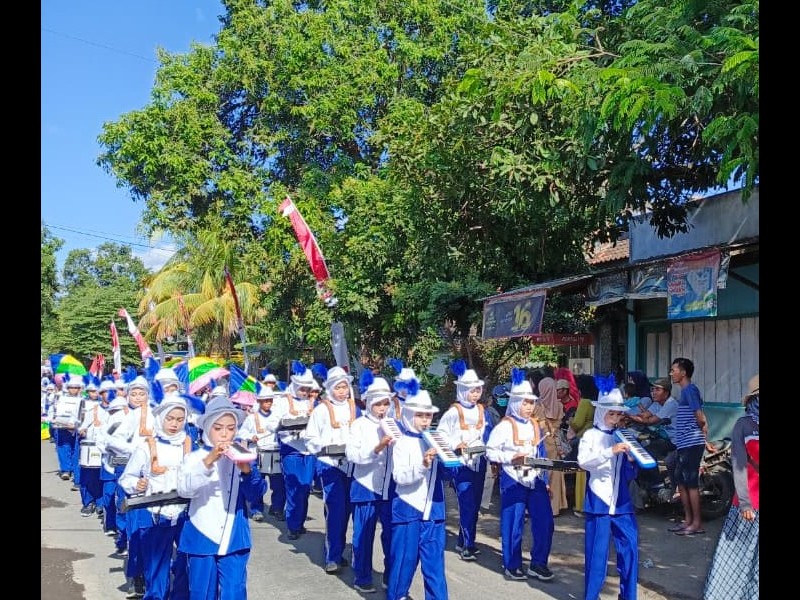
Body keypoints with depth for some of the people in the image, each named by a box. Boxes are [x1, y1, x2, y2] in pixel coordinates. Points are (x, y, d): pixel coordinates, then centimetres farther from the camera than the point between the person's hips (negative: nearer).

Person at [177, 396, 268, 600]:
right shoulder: (195, 457, -4)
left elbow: (255, 495, -7)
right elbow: (183, 489, -21)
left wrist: (247, 470, -27)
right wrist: (208, 461, -36)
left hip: (234, 540, 1)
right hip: (202, 538, -1)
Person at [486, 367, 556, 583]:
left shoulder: (536, 425, 11)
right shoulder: (505, 426, -8)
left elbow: (542, 454, 15)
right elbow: (491, 451, -10)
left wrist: (546, 480, 12)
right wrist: (512, 458, -22)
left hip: (536, 481, 5)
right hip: (513, 481, -5)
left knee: (545, 523, 3)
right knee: (513, 524, 3)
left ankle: (538, 564, 19)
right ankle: (512, 566, 18)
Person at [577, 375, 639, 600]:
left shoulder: (624, 437, 11)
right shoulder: (591, 435, -2)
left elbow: (630, 475, 14)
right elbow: (583, 461, -20)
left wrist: (632, 461, -7)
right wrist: (611, 451, -29)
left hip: (621, 501, 4)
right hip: (598, 500, -4)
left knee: (630, 545, 3)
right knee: (597, 550, 1)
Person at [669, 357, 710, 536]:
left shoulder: (690, 390, -13)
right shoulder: (685, 391, 17)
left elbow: (699, 416, -20)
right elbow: (700, 417, 22)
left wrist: (702, 428, -1)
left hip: (691, 444, -10)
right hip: (684, 444, 10)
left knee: (691, 483, -4)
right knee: (681, 482, 13)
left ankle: (697, 523, 3)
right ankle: (688, 519, 21)